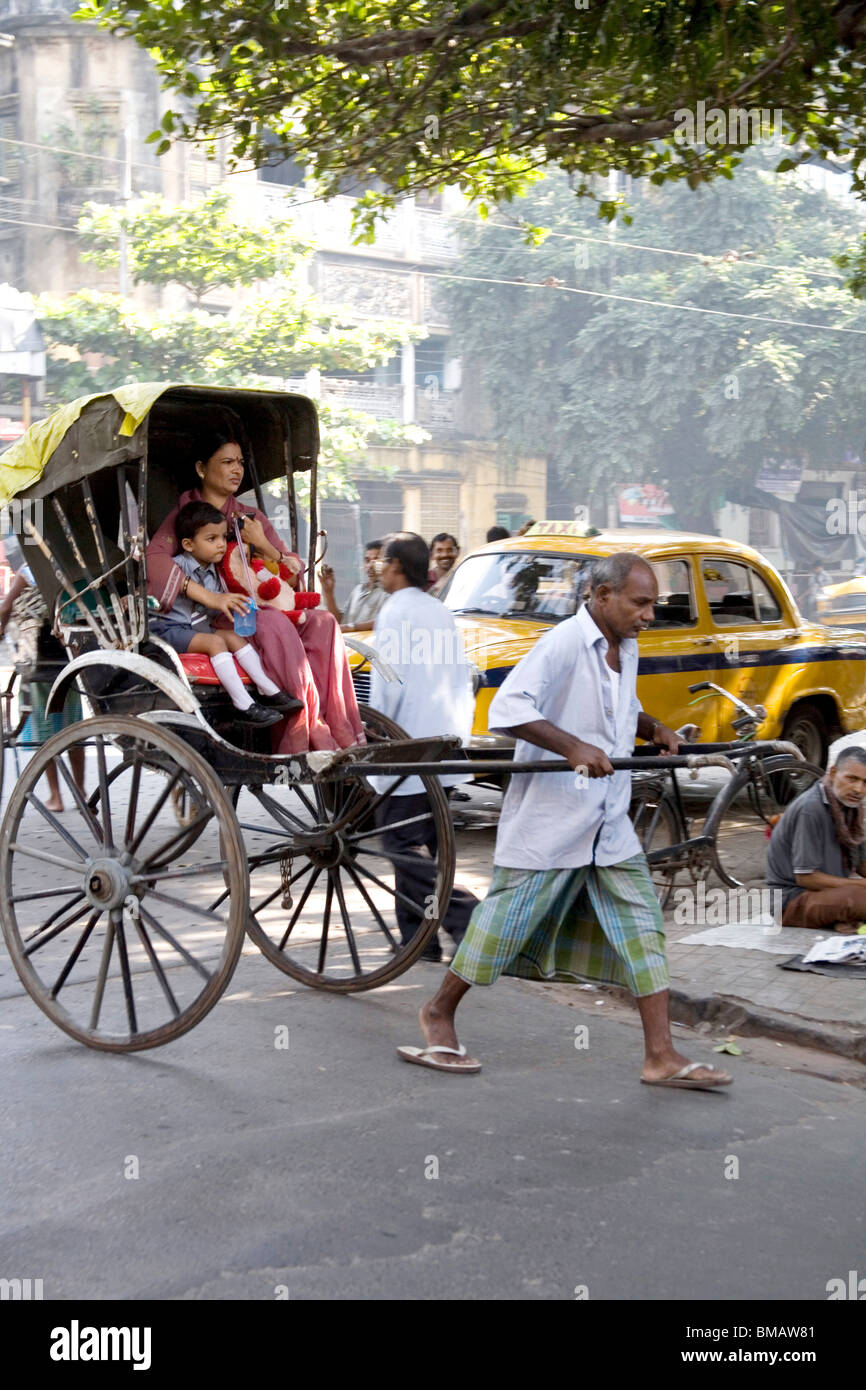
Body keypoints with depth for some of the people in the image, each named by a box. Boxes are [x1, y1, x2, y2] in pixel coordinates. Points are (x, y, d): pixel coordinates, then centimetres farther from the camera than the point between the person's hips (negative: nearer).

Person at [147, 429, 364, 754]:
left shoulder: (254, 518, 21)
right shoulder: (184, 515, 7)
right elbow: (153, 558, -14)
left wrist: (263, 545, -4)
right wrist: (209, 597, -26)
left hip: (258, 614, 5)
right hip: (208, 624, -5)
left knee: (323, 622, -23)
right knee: (275, 624, -34)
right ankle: (317, 739, -38)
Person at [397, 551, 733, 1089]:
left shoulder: (626, 650, 11)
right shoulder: (564, 644, -16)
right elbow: (507, 707, -26)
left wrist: (654, 728, 10)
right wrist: (574, 747, -35)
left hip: (610, 825, 8)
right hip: (548, 821, -8)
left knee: (643, 930, 2)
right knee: (506, 921, 3)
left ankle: (662, 1055, 4)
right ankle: (440, 1013, 24)